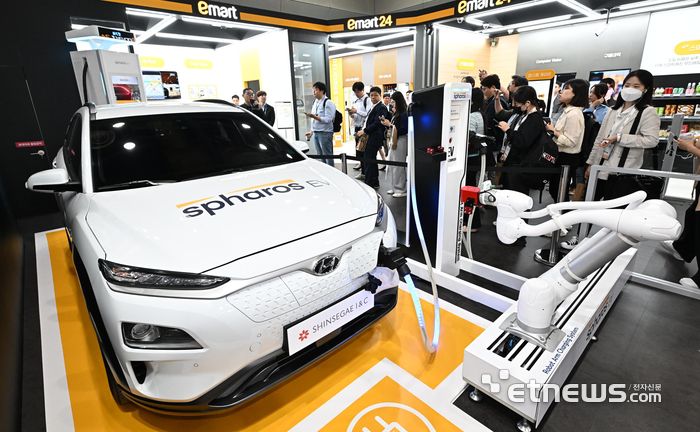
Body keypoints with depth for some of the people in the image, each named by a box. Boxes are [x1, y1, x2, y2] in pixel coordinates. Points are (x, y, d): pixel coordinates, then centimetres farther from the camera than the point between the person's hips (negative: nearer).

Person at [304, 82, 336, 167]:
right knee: (320, 156, 13)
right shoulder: (315, 102, 15)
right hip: (316, 133, 8)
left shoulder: (328, 103, -9)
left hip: (325, 133, -8)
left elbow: (328, 119, -16)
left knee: (327, 155, -3)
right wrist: (311, 131, 16)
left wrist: (314, 116, -23)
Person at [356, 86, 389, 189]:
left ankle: (369, 183, -5)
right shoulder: (373, 107, 20)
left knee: (369, 160, -10)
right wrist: (364, 131, 7)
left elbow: (377, 123, -18)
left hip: (375, 137, -10)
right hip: (370, 137, 10)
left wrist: (364, 131, -16)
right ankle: (374, 183, 24)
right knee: (371, 160, 14)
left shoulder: (381, 108, -10)